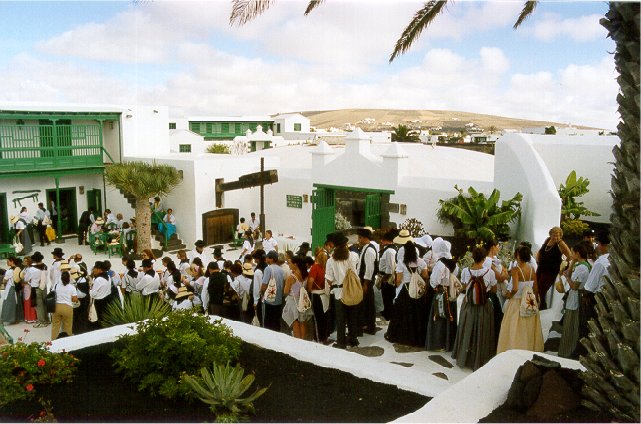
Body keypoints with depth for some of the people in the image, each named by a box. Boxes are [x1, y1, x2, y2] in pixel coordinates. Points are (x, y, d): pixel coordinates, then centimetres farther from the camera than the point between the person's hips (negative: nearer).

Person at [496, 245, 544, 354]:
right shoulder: (532, 269, 1)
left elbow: (515, 288, -26)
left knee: (515, 330, 5)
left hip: (517, 303, -5)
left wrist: (509, 295, -7)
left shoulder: (515, 269, -16)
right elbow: (536, 289, 6)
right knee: (529, 330, 16)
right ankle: (531, 349, 25)